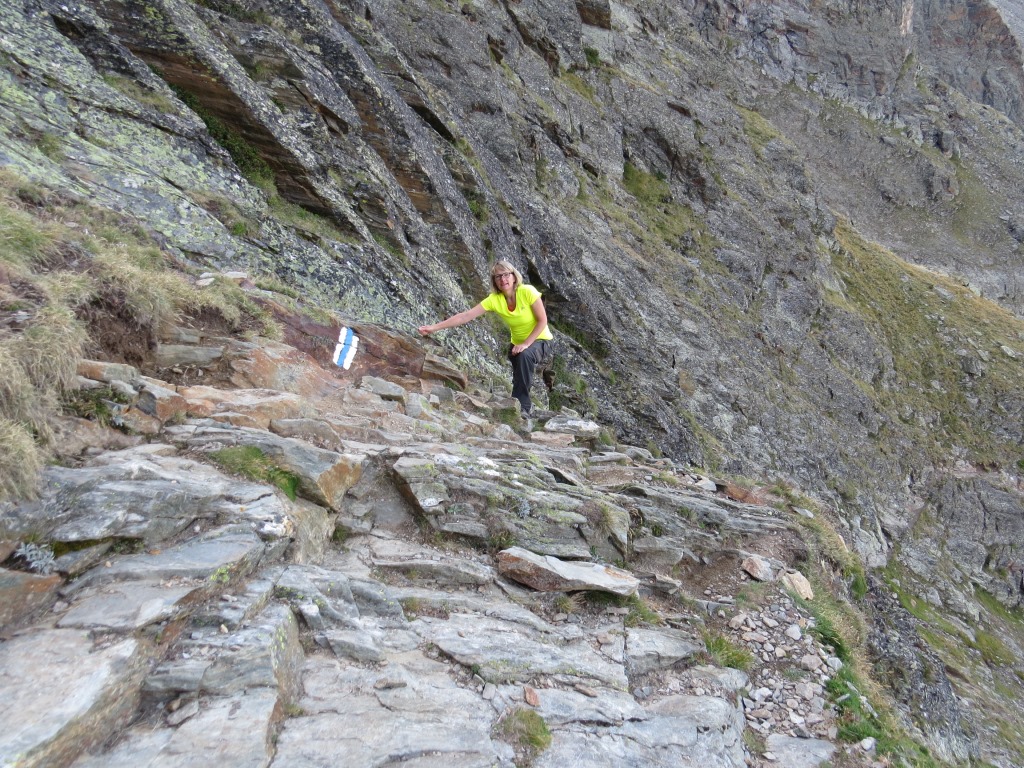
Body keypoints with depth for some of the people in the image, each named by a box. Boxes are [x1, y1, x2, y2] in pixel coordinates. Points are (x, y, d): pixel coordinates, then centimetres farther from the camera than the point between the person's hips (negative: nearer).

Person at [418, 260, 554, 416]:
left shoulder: (527, 292, -22)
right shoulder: (494, 299, -13)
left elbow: (542, 321, -19)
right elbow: (465, 316, -19)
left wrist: (526, 343, -28)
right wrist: (435, 327, -27)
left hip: (542, 341, -4)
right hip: (517, 344, 4)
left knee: (524, 355, -33)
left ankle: (521, 405, -24)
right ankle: (525, 405, 23)